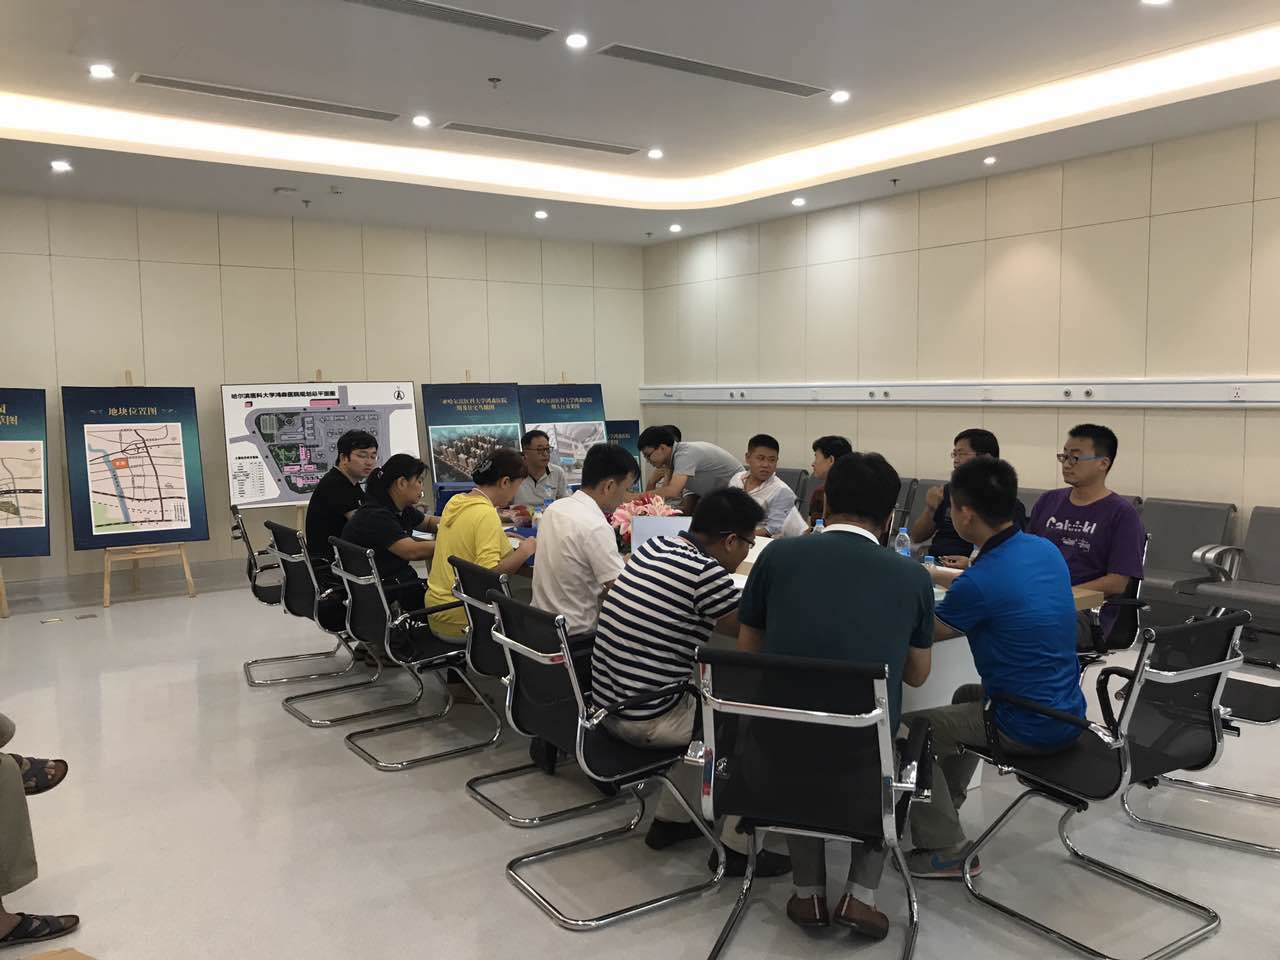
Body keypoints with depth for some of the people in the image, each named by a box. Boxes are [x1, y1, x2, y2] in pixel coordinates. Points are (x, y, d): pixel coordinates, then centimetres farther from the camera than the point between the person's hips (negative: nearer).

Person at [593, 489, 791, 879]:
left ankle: (670, 819, 36)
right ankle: (736, 847, 14)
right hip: (646, 720, -8)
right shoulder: (706, 573, -21)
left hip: (608, 702, 9)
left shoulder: (651, 548, 4)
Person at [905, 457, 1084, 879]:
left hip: (1028, 729, -8)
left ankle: (946, 851, 11)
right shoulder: (1047, 551, 0)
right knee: (969, 696, 33)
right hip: (1068, 713, 9)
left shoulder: (978, 582, -25)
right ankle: (943, 806, 47)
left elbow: (925, 634, -7)